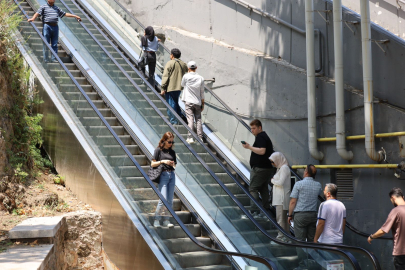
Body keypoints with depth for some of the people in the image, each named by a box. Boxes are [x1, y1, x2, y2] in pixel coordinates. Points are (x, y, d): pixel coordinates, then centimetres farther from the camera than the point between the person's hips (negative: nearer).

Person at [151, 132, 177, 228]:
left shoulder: (172, 152, 13)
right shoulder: (159, 150, 0)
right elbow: (153, 164, -3)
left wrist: (173, 165, -5)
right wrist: (162, 161, -16)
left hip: (172, 175, 5)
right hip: (163, 175, -5)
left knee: (170, 200, 5)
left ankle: (166, 220, 12)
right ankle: (157, 220, 0)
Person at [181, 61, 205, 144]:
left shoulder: (186, 76, -8)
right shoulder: (201, 78, 0)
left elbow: (182, 84, 12)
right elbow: (202, 92, 5)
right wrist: (202, 103, 14)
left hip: (188, 102, -2)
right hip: (197, 102, 3)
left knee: (190, 119, -4)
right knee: (198, 120, 7)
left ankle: (190, 138, -7)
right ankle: (200, 138, 8)